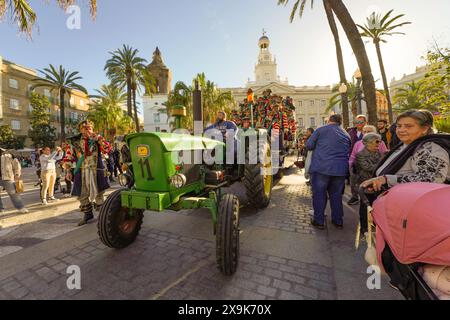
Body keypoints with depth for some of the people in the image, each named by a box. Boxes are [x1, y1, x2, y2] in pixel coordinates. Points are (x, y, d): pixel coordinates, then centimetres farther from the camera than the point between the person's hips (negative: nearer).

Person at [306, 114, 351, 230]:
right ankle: (338, 221, 25)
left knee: (319, 193, 5)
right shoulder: (346, 134, 15)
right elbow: (349, 152, 22)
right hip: (340, 169, 5)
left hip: (321, 167, -5)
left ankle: (319, 221, 11)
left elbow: (309, 145, -1)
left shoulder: (321, 130, 0)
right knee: (336, 194, 16)